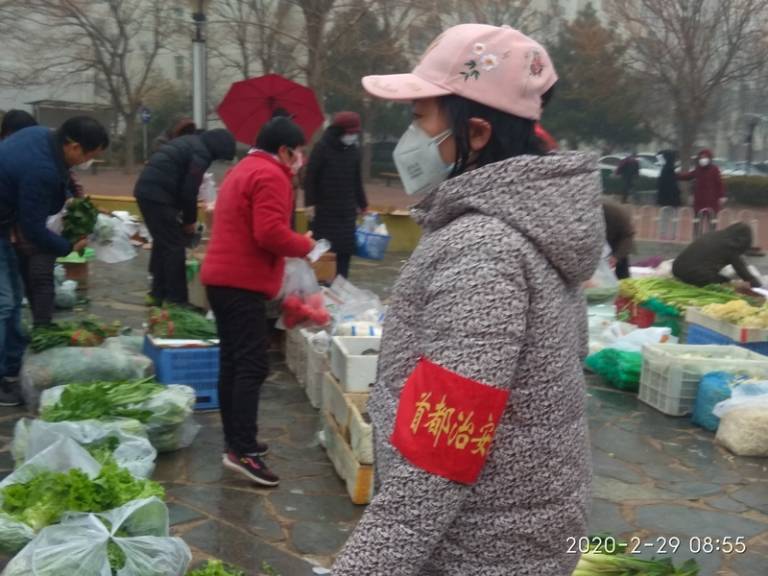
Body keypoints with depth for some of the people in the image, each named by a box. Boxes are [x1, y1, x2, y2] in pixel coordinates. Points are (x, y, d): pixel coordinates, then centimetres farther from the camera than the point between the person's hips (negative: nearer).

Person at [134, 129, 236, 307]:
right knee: (175, 247, -4)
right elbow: (189, 191, -11)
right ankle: (176, 299, 1)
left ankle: (158, 293, 25)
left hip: (145, 190, 10)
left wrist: (184, 216, 19)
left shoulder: (191, 142, 21)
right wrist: (189, 220, 3)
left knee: (162, 244, 18)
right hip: (157, 195, -10)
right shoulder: (201, 154, -10)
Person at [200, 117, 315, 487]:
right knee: (253, 366, -11)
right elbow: (270, 233, -21)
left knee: (232, 362, 12)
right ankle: (242, 451, -14)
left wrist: (294, 242, 15)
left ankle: (235, 441, 19)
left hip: (222, 278, 11)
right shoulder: (271, 176, -11)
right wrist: (304, 244, -4)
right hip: (242, 283, -11)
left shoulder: (242, 170, 23)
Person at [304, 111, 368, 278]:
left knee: (346, 251, 3)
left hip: (347, 212, 5)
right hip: (325, 212, -5)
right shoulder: (322, 148, -6)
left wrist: (362, 204, 17)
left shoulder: (354, 150, 10)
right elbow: (310, 177, -7)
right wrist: (310, 203, -14)